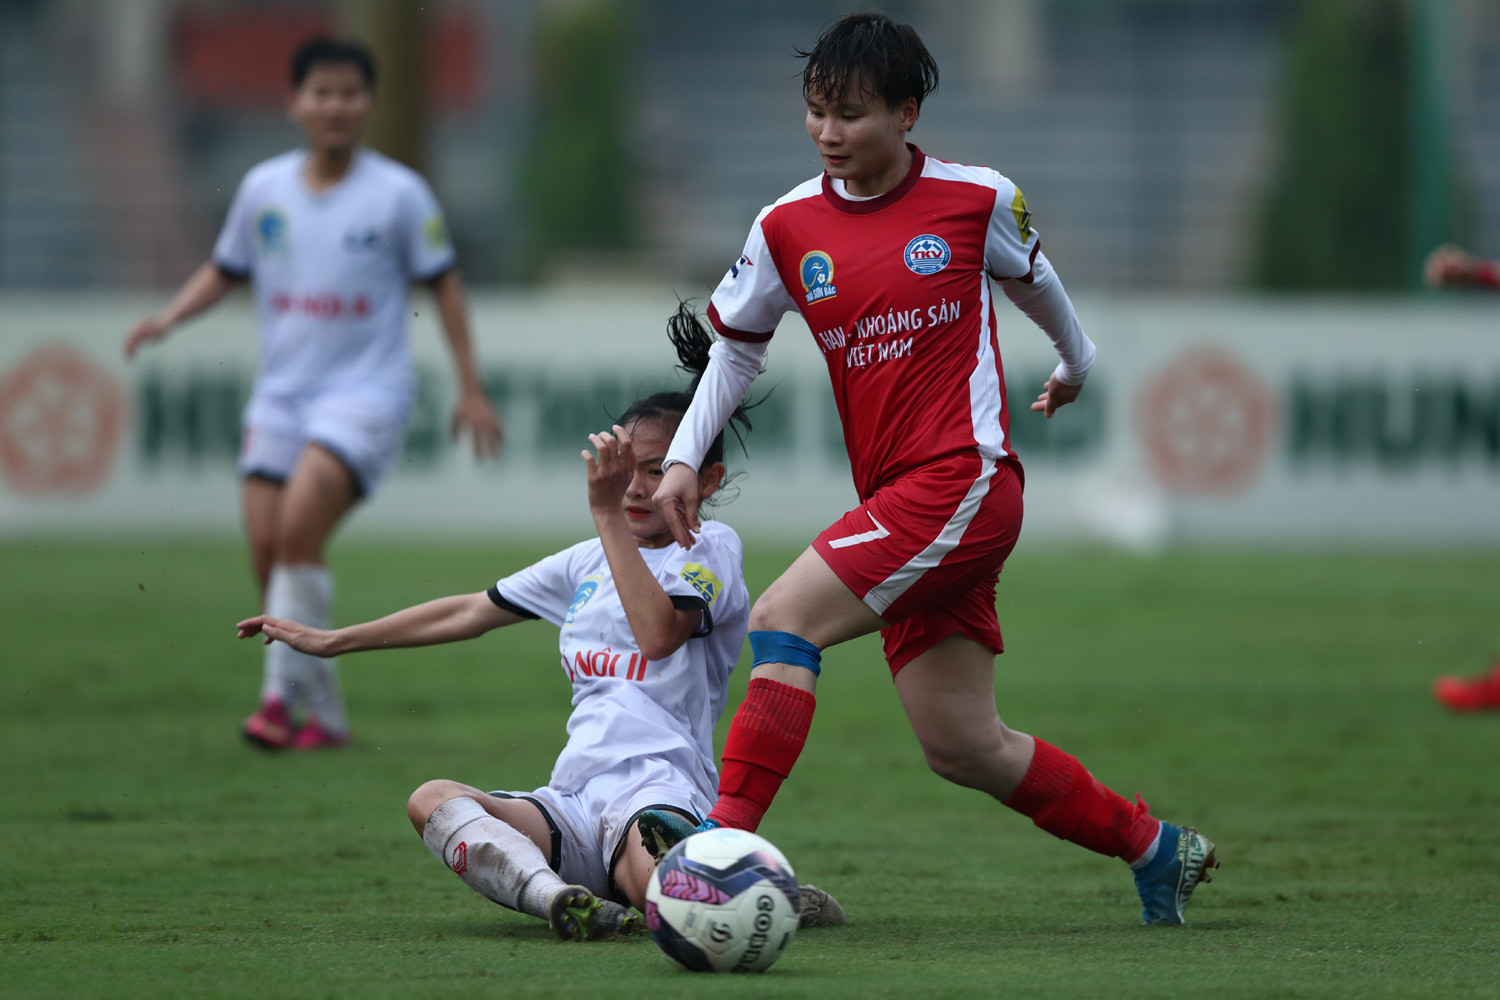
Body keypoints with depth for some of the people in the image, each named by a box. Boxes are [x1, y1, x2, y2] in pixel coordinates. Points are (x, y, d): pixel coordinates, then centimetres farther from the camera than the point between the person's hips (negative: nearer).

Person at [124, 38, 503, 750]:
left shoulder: (398, 193, -4)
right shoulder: (263, 188, 5)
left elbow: (443, 284, 4)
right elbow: (224, 270, 18)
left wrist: (471, 389, 2)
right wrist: (167, 320, 0)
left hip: (365, 391, -4)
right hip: (280, 391, 5)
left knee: (300, 524, -25)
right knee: (266, 548, -4)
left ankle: (284, 692, -19)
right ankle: (321, 714, 9)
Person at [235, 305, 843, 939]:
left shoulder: (710, 548, 5)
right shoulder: (589, 562, 25)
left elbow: (660, 631, -16)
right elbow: (473, 611, 33)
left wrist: (607, 513, -16)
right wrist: (330, 642, 35)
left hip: (660, 789, -6)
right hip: (572, 804, 6)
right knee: (431, 801, -24)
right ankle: (550, 893, -50)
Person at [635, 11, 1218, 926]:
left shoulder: (976, 199, -1)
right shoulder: (788, 228, 8)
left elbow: (1030, 278, 20)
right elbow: (738, 345, 21)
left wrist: (1077, 362, 37)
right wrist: (684, 456, 11)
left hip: (966, 481, -5)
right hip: (896, 499, 6)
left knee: (783, 620, -23)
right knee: (963, 747, 5)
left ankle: (725, 840, -27)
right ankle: (1153, 847, 23)